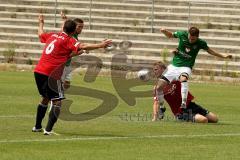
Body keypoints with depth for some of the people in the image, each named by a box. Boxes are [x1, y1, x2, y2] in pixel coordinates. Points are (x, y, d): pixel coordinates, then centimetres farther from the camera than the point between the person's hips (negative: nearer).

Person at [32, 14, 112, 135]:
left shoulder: (52, 35, 12)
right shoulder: (68, 41, -9)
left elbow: (41, 34, 33)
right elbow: (83, 47, -23)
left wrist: (41, 23, 51)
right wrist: (100, 45, -27)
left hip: (38, 71, 8)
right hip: (51, 74, -8)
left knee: (45, 98, 24)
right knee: (57, 101, -3)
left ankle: (37, 126, 30)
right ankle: (48, 129, -11)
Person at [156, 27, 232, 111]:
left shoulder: (200, 43, -8)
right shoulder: (182, 35, -7)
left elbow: (209, 50, 12)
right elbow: (170, 35, 11)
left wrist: (223, 56, 13)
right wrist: (164, 31, -10)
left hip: (186, 67, -3)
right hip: (174, 65, 3)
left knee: (183, 79, -40)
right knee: (159, 87, -6)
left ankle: (184, 103, -43)